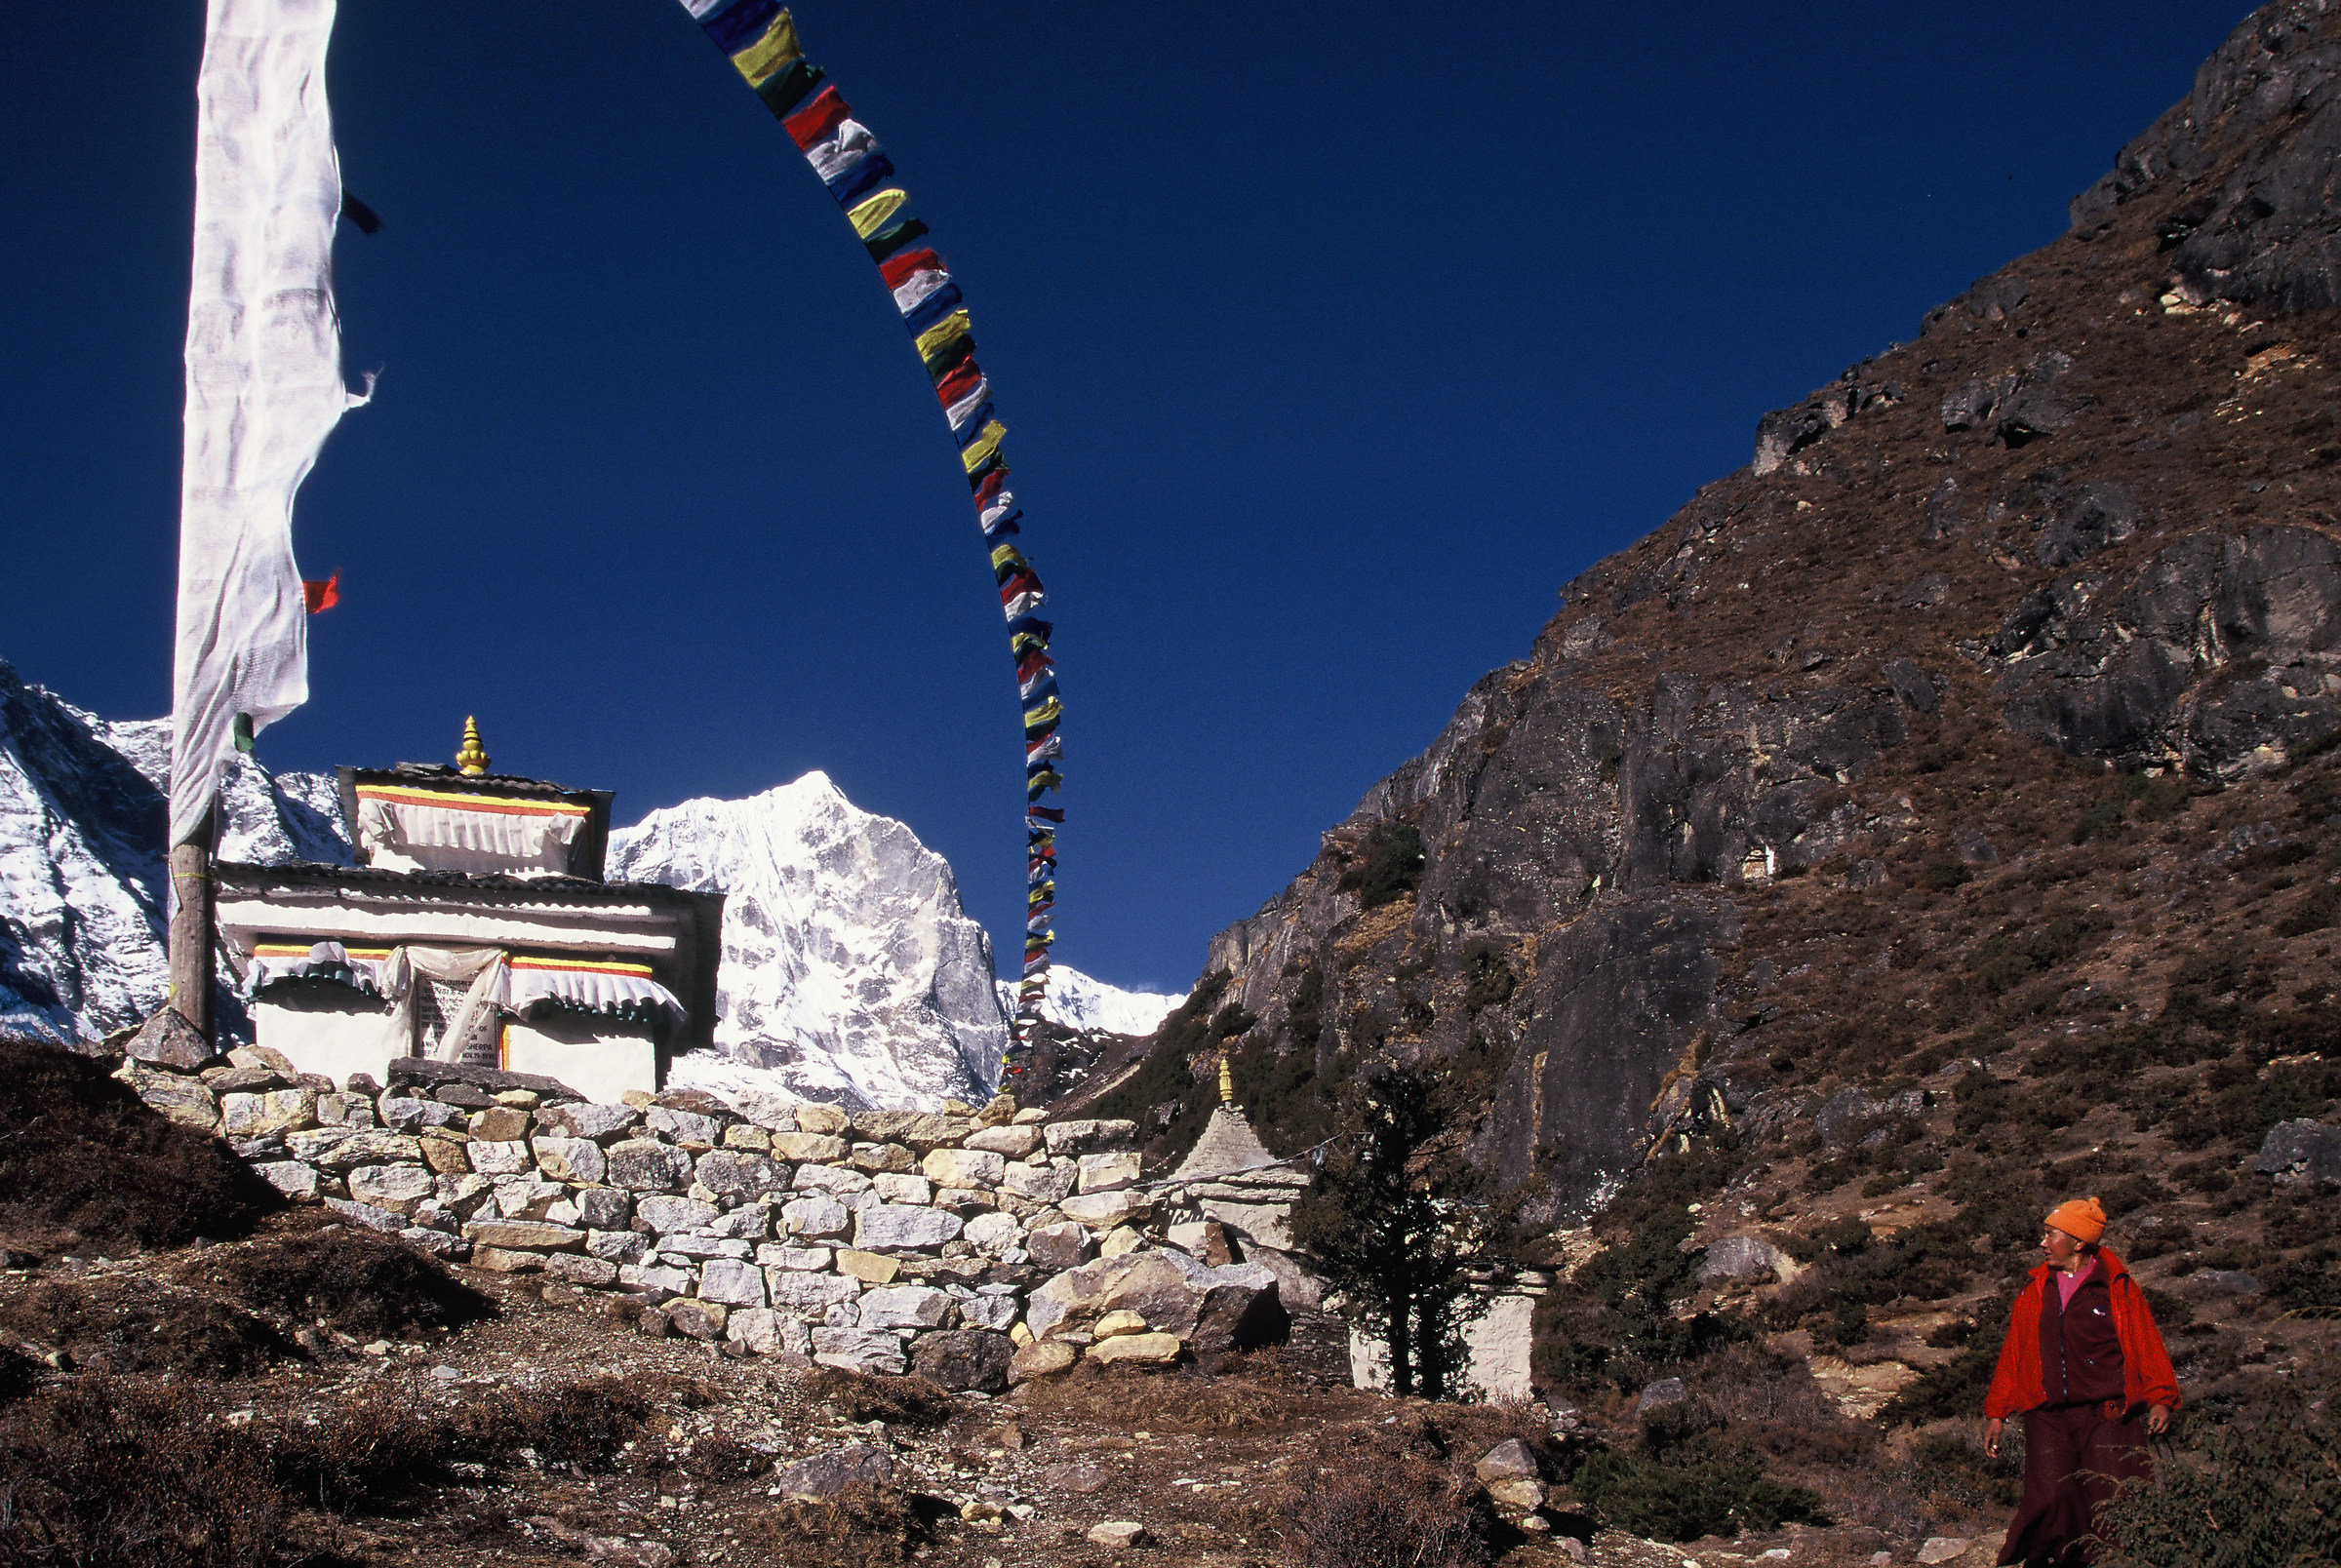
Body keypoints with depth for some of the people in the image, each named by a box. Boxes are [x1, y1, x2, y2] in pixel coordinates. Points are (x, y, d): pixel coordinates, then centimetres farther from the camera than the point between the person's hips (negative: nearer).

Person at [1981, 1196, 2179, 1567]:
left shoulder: (2118, 1288, 5)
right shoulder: (2035, 1291, 15)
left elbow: (2147, 1345, 2)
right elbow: (2013, 1353, 17)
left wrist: (2160, 1398, -11)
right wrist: (1996, 1412, 14)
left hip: (2106, 1415, -2)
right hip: (2048, 1418, 2)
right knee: (2049, 1502, -12)